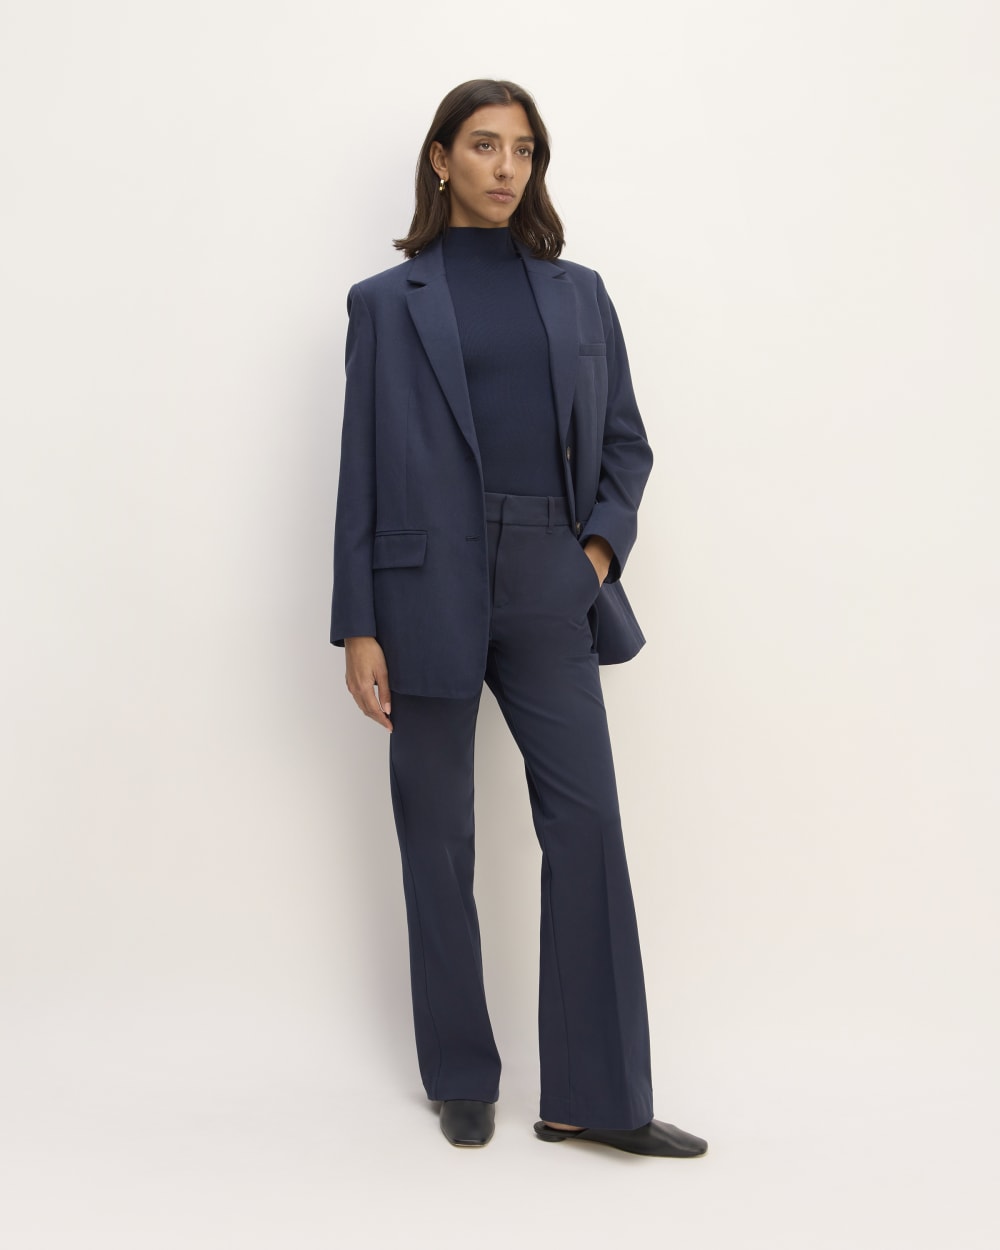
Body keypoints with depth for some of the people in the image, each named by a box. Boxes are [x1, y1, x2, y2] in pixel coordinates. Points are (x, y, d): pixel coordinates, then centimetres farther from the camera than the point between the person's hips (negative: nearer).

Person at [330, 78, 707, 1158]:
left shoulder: (577, 292, 13)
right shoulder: (387, 301, 5)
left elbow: (624, 438, 15)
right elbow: (362, 469, 1)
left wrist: (603, 543, -3)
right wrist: (358, 627, -4)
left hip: (550, 589, 2)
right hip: (429, 591, -2)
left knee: (587, 826, -3)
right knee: (438, 844, 5)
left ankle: (595, 1098, 8)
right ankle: (462, 1082, 21)